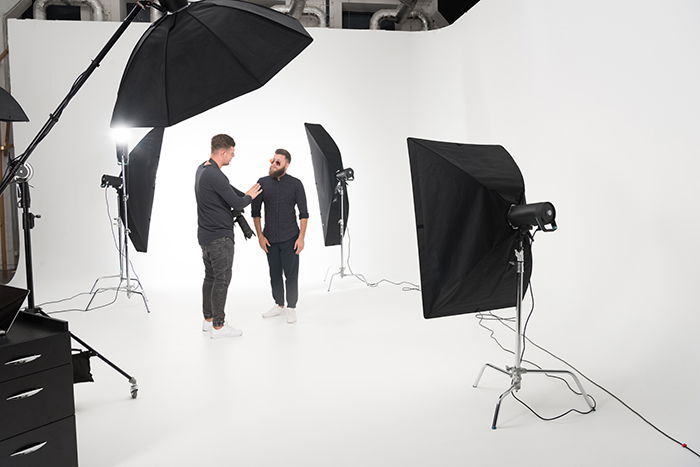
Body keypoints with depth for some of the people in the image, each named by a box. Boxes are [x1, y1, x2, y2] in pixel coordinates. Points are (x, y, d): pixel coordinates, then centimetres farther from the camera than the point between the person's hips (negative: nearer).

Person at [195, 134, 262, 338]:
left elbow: (227, 189, 20)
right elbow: (237, 203, -17)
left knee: (210, 277, 16)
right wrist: (249, 197, 2)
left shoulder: (202, 169, 9)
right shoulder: (215, 176, -23)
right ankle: (218, 326, 4)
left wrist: (246, 195, 13)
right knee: (222, 279, -2)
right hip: (220, 237, -10)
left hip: (205, 235, 10)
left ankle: (208, 320, 25)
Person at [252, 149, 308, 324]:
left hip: (290, 239, -2)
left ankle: (291, 308, 16)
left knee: (291, 274, 3)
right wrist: (260, 235, 0)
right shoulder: (262, 183, 1)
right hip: (270, 239, 3)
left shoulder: (295, 184, -5)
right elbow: (255, 211, 6)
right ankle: (278, 305, 27)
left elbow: (304, 213, -4)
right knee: (274, 274, 12)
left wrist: (301, 237, -10)